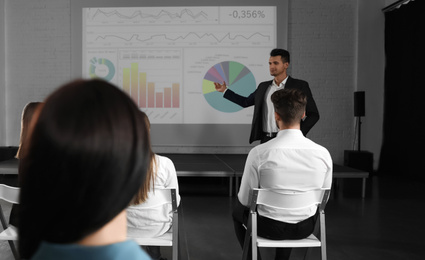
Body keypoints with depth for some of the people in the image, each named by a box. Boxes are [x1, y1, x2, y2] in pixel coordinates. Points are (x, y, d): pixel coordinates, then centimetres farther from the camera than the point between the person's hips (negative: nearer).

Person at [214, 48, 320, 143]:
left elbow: (313, 114, -1)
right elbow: (246, 102, 26)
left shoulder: (299, 86, -1)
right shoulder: (263, 86, 13)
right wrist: (225, 90, 21)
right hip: (266, 139, 4)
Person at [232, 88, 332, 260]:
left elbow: (245, 199, -11)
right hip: (305, 228, 3)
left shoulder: (259, 153, -23)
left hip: (270, 227, -3)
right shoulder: (323, 154, -15)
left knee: (238, 211, 30)